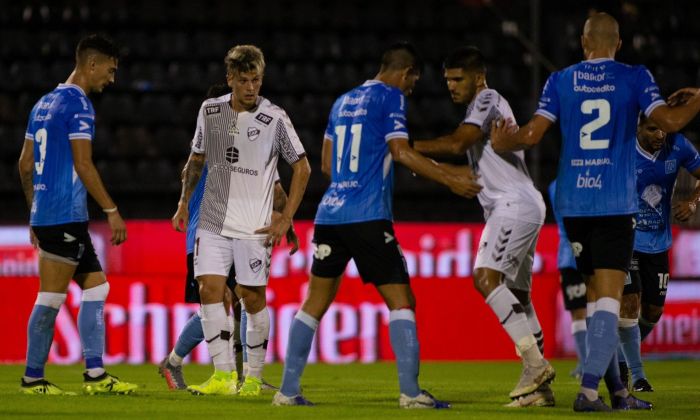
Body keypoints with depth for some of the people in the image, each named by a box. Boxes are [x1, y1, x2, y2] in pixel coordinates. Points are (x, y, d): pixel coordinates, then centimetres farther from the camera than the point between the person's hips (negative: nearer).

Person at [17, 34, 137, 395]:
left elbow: (25, 164, 19)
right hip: (66, 215, -9)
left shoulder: (44, 104, 17)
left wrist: (35, 212, 24)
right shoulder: (79, 104, -10)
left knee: (96, 287, 9)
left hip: (44, 214, 9)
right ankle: (33, 378, -3)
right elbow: (82, 164, -17)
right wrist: (112, 211, -13)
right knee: (51, 298, -6)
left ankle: (95, 374, 5)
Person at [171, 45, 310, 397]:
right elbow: (196, 159, 20)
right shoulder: (210, 111, 5)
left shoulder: (274, 118, -6)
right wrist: (184, 202, 13)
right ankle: (224, 375, -7)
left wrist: (286, 219, -5)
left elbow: (302, 167, 0)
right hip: (213, 220, 3)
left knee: (252, 297, 0)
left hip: (254, 225, -3)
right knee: (209, 289, -9)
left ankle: (254, 377, 12)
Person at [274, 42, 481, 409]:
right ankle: (410, 392, -12)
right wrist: (451, 180, -6)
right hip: (368, 215, -7)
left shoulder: (343, 102, 20)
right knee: (401, 300, -3)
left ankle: (287, 391, 9)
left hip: (329, 214, 7)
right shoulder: (389, 96, -1)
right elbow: (401, 151, -11)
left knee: (315, 303, 11)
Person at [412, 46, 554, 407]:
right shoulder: (483, 105, 23)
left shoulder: (488, 100, -7)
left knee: (486, 276, -22)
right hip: (514, 206, 10)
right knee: (516, 295, 7)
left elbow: (456, 144, -20)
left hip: (515, 204, -10)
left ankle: (534, 362, -26)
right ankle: (539, 386, 6)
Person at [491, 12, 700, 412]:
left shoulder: (560, 81, 5)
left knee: (599, 298, 13)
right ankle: (589, 390, -19)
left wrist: (502, 144, 12)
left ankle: (619, 390, 17)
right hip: (616, 205, -3)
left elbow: (532, 134, -2)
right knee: (609, 300, -6)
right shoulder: (635, 78, 0)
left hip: (573, 205, 3)